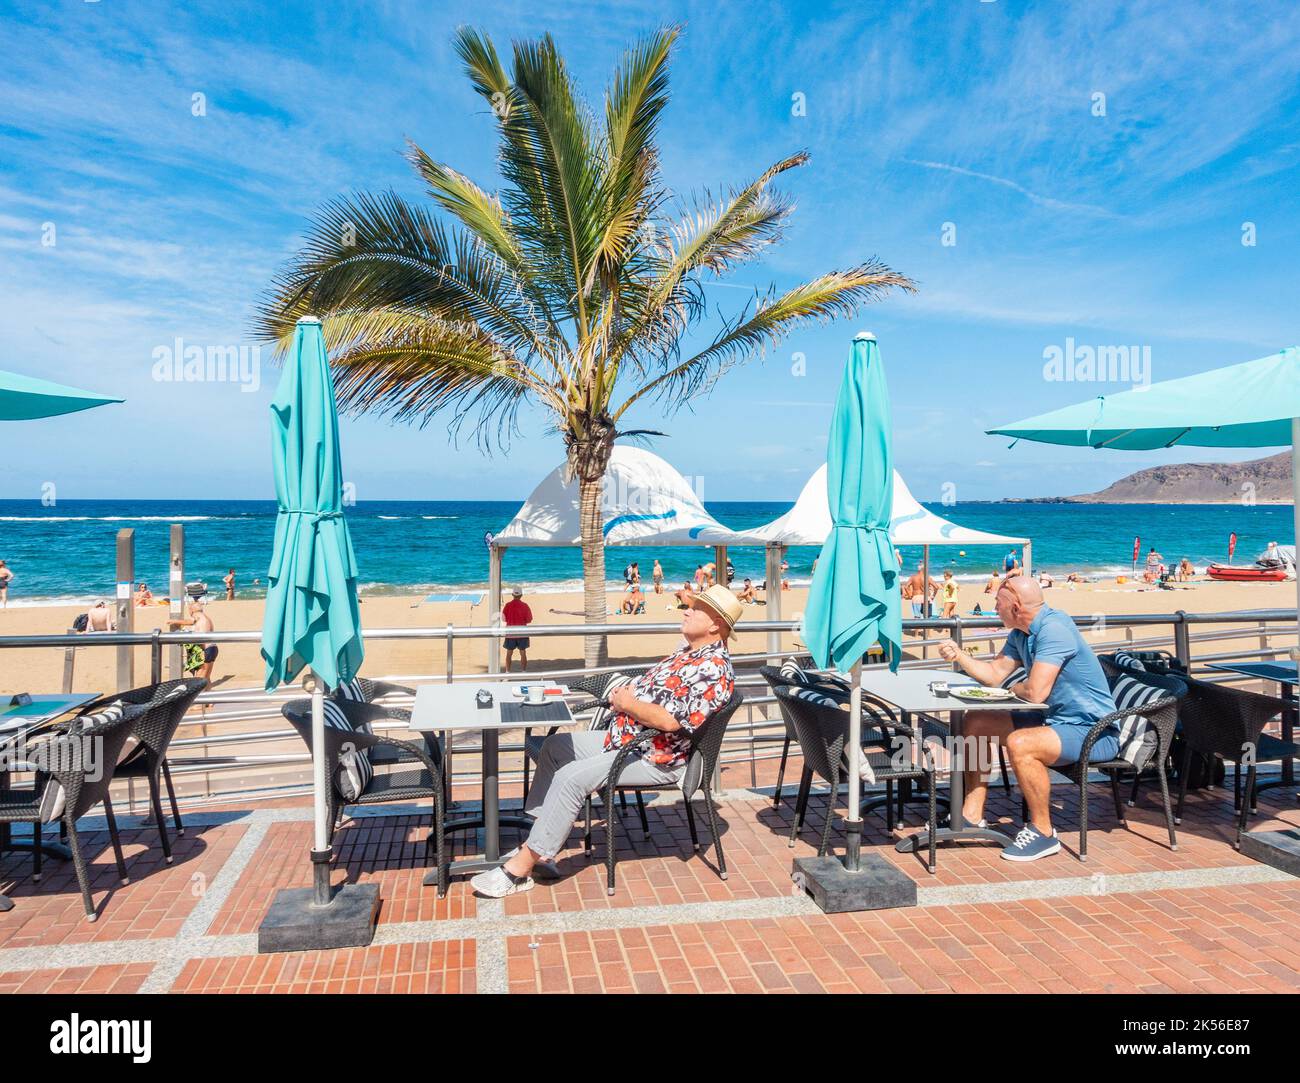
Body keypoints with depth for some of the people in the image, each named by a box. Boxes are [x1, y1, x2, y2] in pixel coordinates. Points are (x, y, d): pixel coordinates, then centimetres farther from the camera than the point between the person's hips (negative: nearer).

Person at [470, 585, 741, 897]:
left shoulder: (714, 669, -22)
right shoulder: (688, 651, 11)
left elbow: (669, 720, -30)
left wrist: (627, 703, -15)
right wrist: (626, 691, 1)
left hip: (656, 758, -11)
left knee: (571, 777, -22)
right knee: (555, 746, 11)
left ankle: (519, 869, -13)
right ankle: (536, 844, 11)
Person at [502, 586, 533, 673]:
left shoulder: (507, 605, -7)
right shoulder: (524, 605, -8)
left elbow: (504, 618, -1)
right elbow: (529, 620, -5)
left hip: (510, 633, 0)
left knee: (509, 653, 10)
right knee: (523, 653, 8)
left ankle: (507, 672, 11)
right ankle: (523, 671, 9)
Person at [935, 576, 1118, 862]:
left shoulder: (1053, 629, -24)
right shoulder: (1020, 634, 7)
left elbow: (1035, 692, -29)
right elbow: (994, 675, 14)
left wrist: (1015, 688, -8)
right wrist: (959, 655, 2)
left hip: (1095, 732, -10)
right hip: (1056, 719, 10)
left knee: (1019, 743, -34)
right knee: (976, 723, 9)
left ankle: (1043, 833, -12)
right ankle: (972, 816, 13)